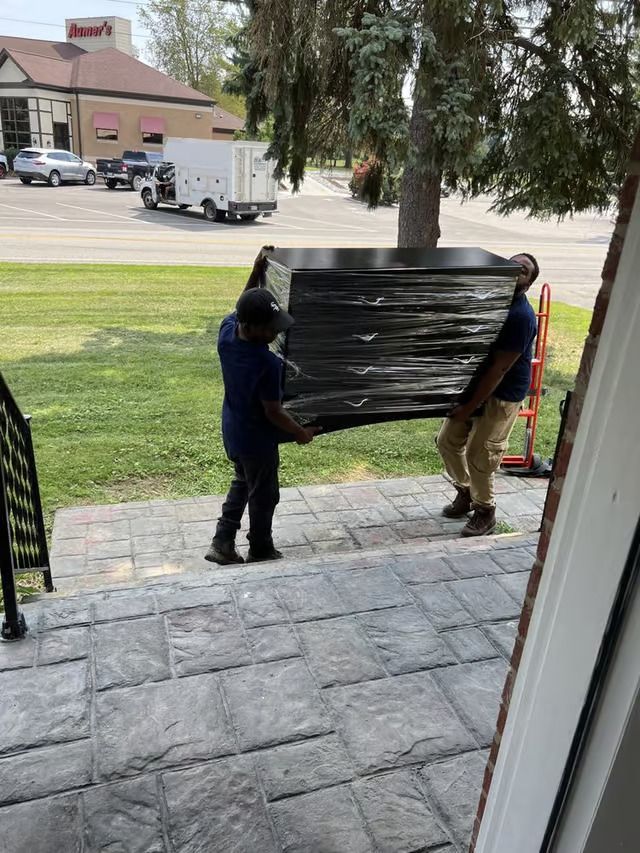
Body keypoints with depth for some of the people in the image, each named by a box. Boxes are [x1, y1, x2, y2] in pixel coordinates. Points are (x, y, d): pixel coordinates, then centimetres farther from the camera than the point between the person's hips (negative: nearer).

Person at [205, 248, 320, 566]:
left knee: (241, 484, 28)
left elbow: (244, 305, 8)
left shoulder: (226, 331, -14)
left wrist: (258, 267, 3)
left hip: (232, 431, 7)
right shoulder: (268, 364, -33)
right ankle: (261, 552, 35)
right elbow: (273, 412, -23)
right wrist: (300, 432, -6)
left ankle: (222, 544, 31)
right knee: (264, 496, 15)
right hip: (257, 439, -7)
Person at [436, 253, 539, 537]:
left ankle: (485, 513, 22)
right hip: (473, 384, 8)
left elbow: (499, 369, -23)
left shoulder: (521, 316, -23)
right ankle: (465, 493, 35)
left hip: (502, 395, -8)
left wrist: (469, 407, -20)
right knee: (447, 441, 12)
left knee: (479, 456, -1)